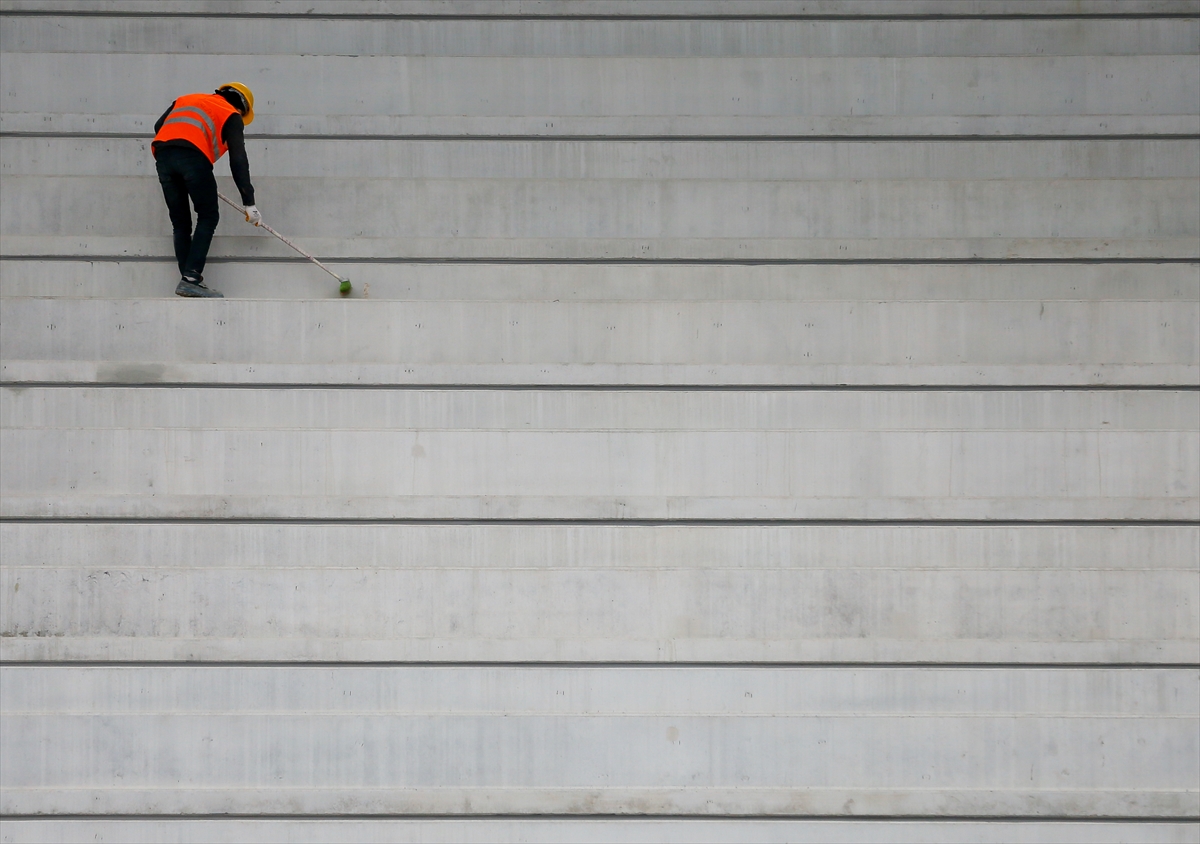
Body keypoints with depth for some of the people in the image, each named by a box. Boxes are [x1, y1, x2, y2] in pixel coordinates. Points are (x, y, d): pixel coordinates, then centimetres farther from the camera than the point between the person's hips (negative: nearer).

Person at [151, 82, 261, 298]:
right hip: (193, 156, -5)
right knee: (208, 217, 5)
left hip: (162, 153, 5)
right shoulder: (231, 115, 19)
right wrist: (249, 203, 8)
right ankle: (191, 278, -6)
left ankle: (189, 280, 9)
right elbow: (238, 160, 10)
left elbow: (158, 126, 25)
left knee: (180, 221, 13)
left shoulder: (185, 100, 35)